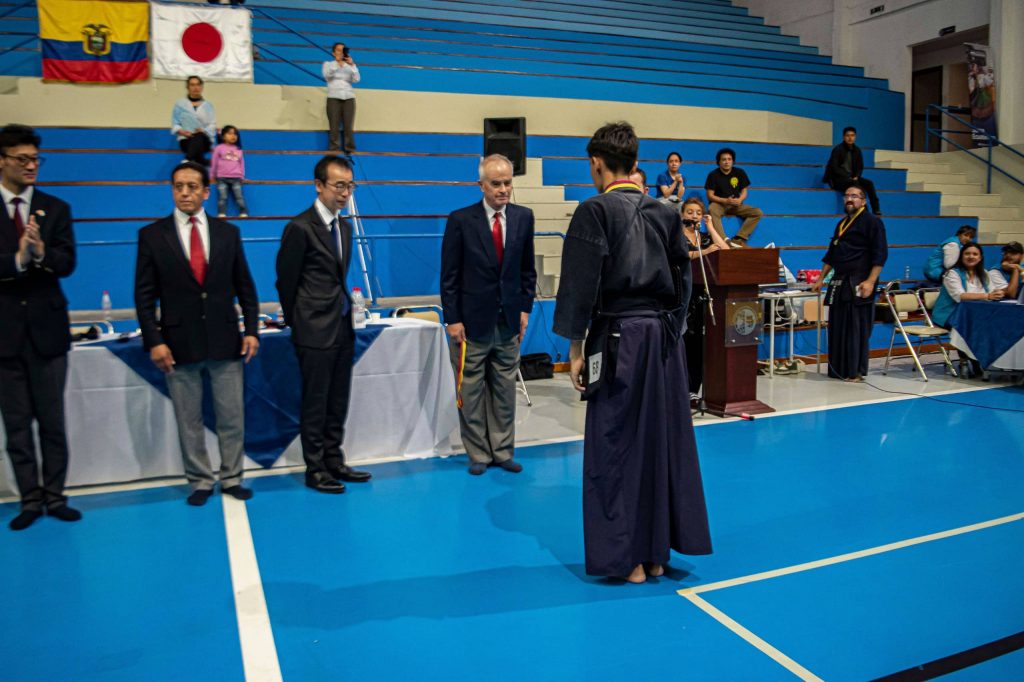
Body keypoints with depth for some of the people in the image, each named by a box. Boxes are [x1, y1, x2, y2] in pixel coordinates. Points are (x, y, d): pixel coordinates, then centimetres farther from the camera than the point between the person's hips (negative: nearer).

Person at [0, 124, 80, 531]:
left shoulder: (56, 209, 5)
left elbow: (67, 264, -7)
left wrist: (42, 252, -27)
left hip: (46, 328, 1)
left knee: (53, 421, 8)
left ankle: (55, 497, 19)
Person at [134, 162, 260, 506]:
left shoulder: (228, 232, 6)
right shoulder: (152, 235, 1)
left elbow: (244, 287, 8)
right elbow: (144, 295, 0)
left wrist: (252, 330, 1)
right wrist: (154, 340, -8)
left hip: (225, 342, 1)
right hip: (179, 344, -1)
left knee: (232, 417, 7)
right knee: (189, 422, 8)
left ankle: (231, 478, 23)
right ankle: (200, 481, 23)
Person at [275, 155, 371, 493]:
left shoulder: (344, 226, 11)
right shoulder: (300, 227, -12)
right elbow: (286, 281, -6)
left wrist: (349, 305, 9)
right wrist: (297, 323, 2)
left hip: (343, 326, 7)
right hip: (315, 331, -7)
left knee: (338, 402, 14)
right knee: (315, 403, 3)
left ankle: (334, 461, 26)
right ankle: (315, 469, 15)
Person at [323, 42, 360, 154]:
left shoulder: (349, 66, 17)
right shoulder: (328, 64, 14)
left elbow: (356, 79, 2)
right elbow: (327, 75, -7)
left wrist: (352, 65, -8)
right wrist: (337, 62, -14)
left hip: (349, 97, 1)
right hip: (334, 97, -1)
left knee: (348, 126, -8)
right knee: (334, 125, -9)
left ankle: (349, 149, -6)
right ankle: (334, 150, -8)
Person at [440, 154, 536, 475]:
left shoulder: (523, 217, 3)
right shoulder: (461, 220, -7)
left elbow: (528, 270, 10)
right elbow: (449, 276, -6)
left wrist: (525, 308, 5)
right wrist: (452, 319, -9)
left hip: (509, 320, 3)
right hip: (472, 321, -3)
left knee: (505, 390, 10)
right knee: (471, 391, 5)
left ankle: (502, 451, 22)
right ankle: (478, 453, 18)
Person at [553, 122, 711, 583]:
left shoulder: (595, 211, -8)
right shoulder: (665, 213, 9)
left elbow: (580, 285, -10)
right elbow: (683, 281, 11)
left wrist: (575, 347, -4)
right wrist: (669, 332, 18)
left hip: (618, 338, -6)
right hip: (664, 336, 6)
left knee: (617, 445, 4)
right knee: (665, 438, 12)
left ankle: (628, 557, 13)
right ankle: (658, 551, 24)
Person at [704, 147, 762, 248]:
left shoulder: (739, 172, 5)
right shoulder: (713, 175, -4)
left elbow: (744, 191, 7)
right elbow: (710, 195, -7)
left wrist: (739, 200, -16)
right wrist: (725, 200, -21)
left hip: (735, 205, 4)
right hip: (719, 204, -3)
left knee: (758, 212, -18)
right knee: (711, 210, -40)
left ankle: (738, 239, -27)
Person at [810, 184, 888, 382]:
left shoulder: (872, 222, -3)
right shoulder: (842, 224, 19)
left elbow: (880, 254, -11)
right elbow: (831, 254, 24)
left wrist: (870, 281, -19)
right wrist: (821, 279, 20)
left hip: (858, 285, -7)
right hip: (839, 284, 7)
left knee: (857, 328, -5)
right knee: (837, 328, 8)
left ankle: (856, 372, 2)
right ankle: (837, 370, 15)